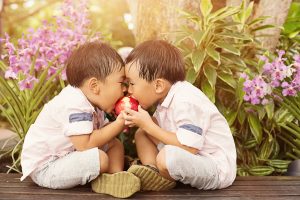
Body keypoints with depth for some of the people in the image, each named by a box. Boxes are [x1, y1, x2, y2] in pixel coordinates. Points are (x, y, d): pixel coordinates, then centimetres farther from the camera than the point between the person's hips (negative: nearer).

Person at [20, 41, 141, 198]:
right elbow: (85, 144, -34)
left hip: (64, 156, 11)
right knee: (99, 159, -30)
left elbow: (102, 131, 7)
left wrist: (121, 121, -12)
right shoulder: (75, 106, -29)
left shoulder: (92, 103, 4)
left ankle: (116, 177, -5)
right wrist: (119, 123, -27)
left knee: (115, 144, 11)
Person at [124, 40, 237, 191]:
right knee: (141, 134, 11)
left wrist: (148, 126, -23)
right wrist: (140, 121, -9)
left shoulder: (186, 102, -26)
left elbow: (188, 148, -30)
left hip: (216, 168, -9)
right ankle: (152, 172, -8)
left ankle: (163, 181, -5)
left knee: (167, 157, -37)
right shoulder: (167, 96, 2)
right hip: (190, 160, 9)